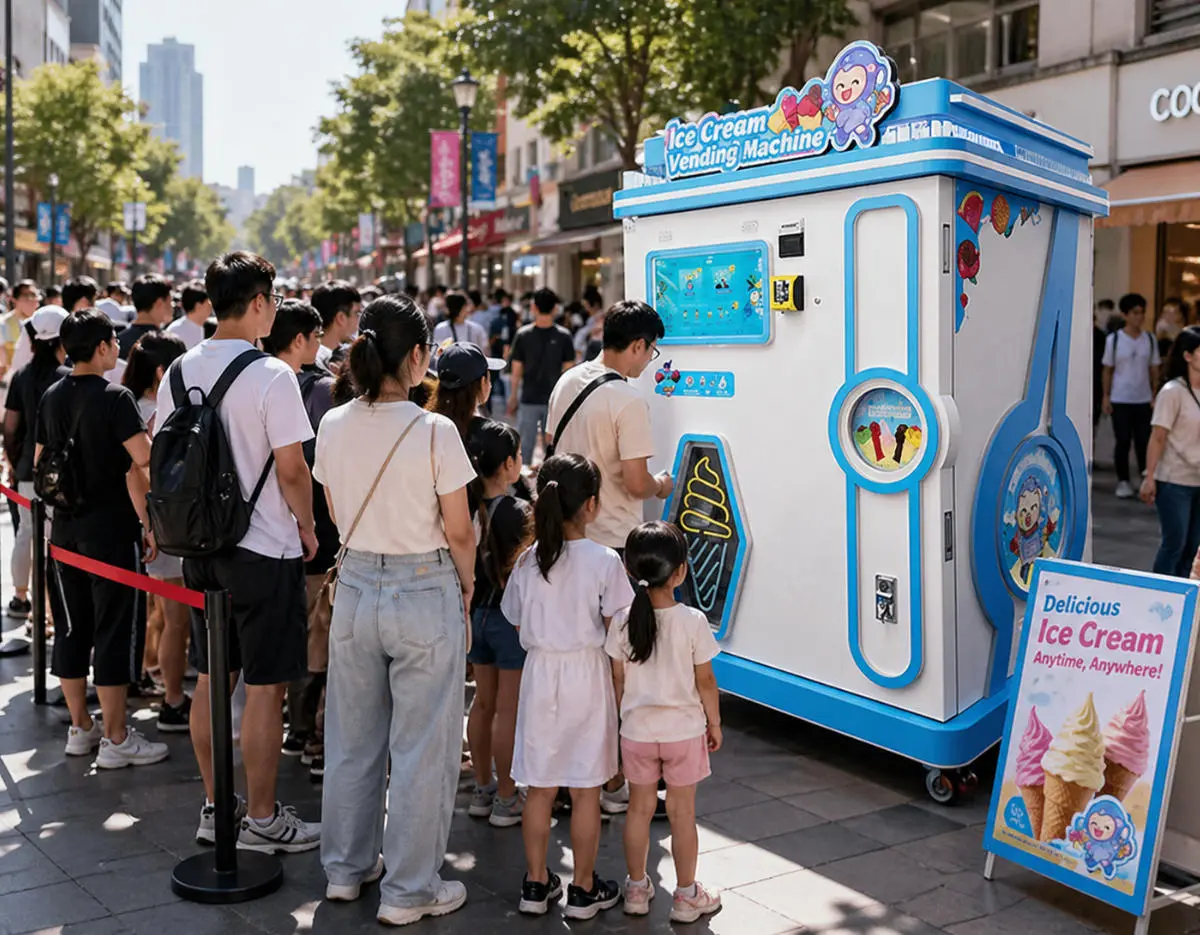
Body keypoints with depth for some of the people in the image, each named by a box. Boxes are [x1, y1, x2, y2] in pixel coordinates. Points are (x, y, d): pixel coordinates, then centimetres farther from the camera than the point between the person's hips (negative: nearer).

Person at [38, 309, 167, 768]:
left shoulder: (51, 397, 8)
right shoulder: (114, 397, -14)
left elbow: (39, 464, 14)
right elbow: (143, 458, -23)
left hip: (65, 527, 7)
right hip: (112, 528, -7)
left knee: (72, 627, 14)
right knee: (116, 630, 0)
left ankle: (80, 728, 24)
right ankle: (115, 740, 5)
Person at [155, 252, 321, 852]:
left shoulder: (179, 371, 5)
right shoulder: (270, 375, -16)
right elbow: (291, 469, -16)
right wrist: (307, 528, 0)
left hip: (200, 544, 7)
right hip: (265, 550, -7)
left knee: (211, 679, 16)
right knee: (265, 688, 3)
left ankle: (214, 807, 27)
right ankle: (261, 819, 13)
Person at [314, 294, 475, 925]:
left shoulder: (333, 427, -2)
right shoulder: (434, 433, -17)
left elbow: (339, 516, 9)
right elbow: (458, 532, -11)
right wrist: (466, 588, 6)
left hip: (355, 587, 5)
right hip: (426, 593, -5)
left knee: (352, 739, 19)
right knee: (421, 748, 8)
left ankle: (345, 868, 35)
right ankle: (409, 891, 19)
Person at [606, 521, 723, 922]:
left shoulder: (622, 622, -10)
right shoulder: (693, 622, -17)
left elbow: (618, 681, -1)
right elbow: (705, 682, -9)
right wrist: (714, 723, 5)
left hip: (637, 731, 2)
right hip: (683, 730, -2)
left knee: (640, 807, 16)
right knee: (682, 812, 10)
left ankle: (637, 889, 28)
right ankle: (687, 896, 22)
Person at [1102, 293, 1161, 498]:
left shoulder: (1149, 340, 4)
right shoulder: (1114, 339, -1)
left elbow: (1154, 370, 8)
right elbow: (1108, 370, 3)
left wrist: (1155, 396, 2)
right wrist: (1106, 397, -1)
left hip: (1144, 400, 1)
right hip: (1120, 400, -1)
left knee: (1143, 442, 1)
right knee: (1123, 442, 2)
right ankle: (1123, 481, 12)